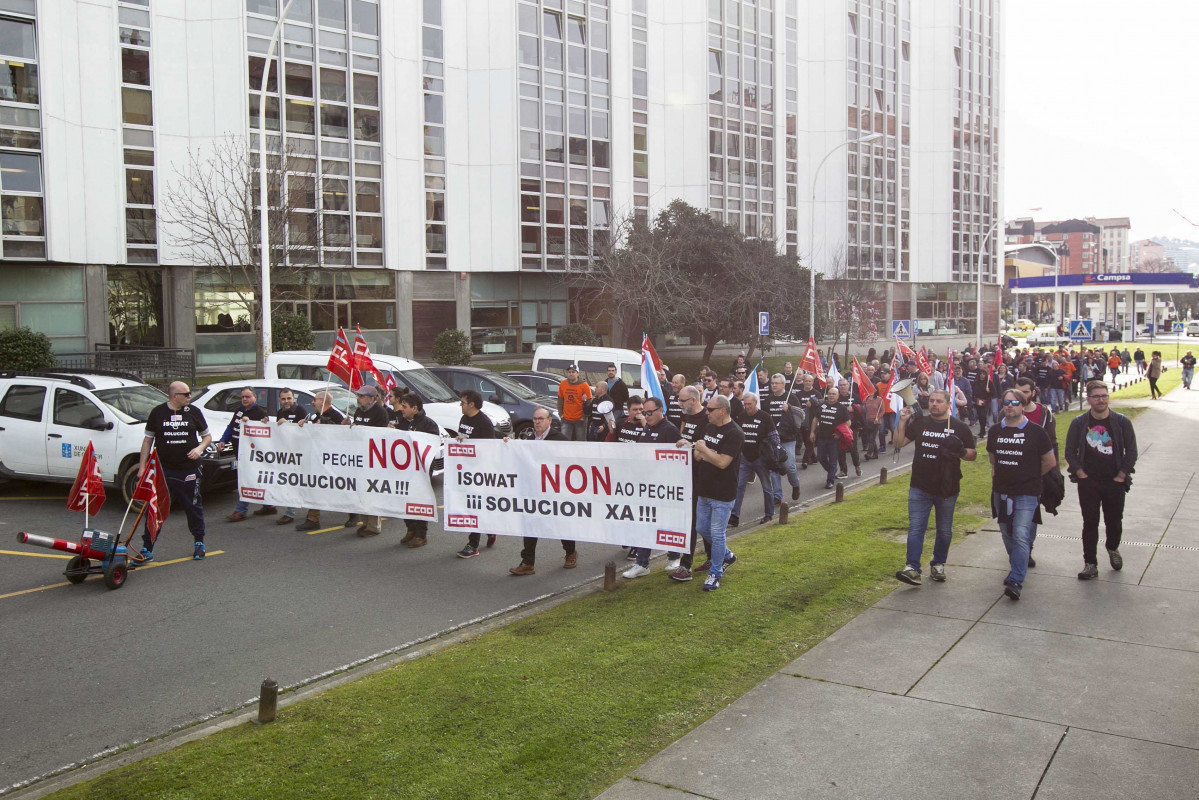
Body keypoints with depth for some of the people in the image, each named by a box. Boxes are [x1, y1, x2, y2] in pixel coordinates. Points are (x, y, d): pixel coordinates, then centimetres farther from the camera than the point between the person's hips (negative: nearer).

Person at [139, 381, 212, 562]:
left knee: (193, 508, 10)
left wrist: (199, 448, -7)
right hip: (162, 470, -1)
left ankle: (199, 543, 27)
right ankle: (147, 549, 5)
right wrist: (142, 467, 3)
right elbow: (148, 440, 8)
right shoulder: (157, 412, 3)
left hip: (189, 470, 1)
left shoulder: (193, 412, 5)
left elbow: (207, 435, 14)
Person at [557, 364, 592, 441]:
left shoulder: (584, 385, -8)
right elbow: (560, 400, 13)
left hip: (580, 420, -3)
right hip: (566, 419, 3)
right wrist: (561, 413, 7)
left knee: (581, 442, 6)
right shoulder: (563, 384, 3)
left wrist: (584, 416, -8)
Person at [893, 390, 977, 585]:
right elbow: (899, 443, 6)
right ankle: (912, 568, -9)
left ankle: (938, 564, 28)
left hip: (947, 488, 0)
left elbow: (973, 454, 4)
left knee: (944, 530, 12)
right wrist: (902, 421, -5)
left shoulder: (960, 427, 2)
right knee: (916, 528, -7)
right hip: (920, 488, 0)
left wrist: (961, 452, -17)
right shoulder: (919, 423, 6)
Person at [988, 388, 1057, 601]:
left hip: (1027, 493, -5)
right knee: (1007, 533, 16)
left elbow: (1050, 462, 2)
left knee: (1021, 535, -14)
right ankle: (1017, 567, 37)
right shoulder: (995, 431, 6)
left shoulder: (1035, 431, -6)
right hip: (1001, 491, 5)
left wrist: (1030, 476, 8)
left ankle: (1016, 581, -17)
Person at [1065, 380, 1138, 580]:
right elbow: (1070, 452, 3)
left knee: (1114, 521, 11)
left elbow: (1131, 452, 1)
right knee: (1090, 523, 0)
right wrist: (1081, 474, -6)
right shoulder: (1078, 423, -2)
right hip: (1088, 483, 0)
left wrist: (1121, 476, -5)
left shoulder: (1122, 422, -3)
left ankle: (1113, 549, 41)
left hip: (1115, 482, 0)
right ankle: (1090, 564, 6)